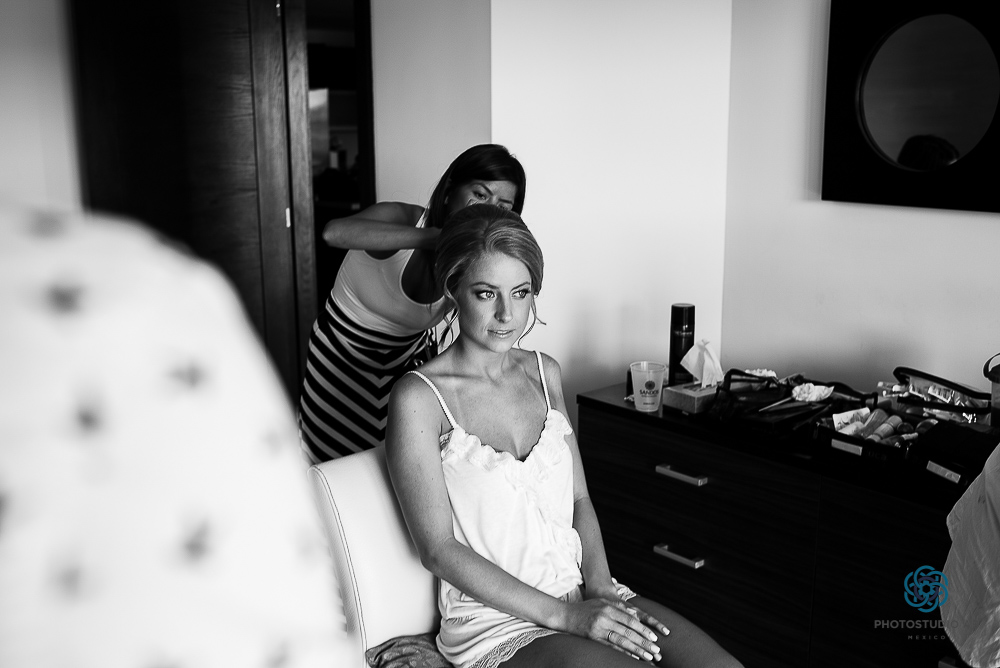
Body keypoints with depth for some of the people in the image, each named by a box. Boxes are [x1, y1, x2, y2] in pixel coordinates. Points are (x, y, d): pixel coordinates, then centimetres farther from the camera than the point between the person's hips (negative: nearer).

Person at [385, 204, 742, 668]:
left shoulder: (545, 372, 8)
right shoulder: (419, 397, -11)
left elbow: (578, 499, 10)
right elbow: (439, 549, -13)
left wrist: (599, 587, -7)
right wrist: (563, 615, -16)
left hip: (582, 593, 5)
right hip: (495, 621, -5)